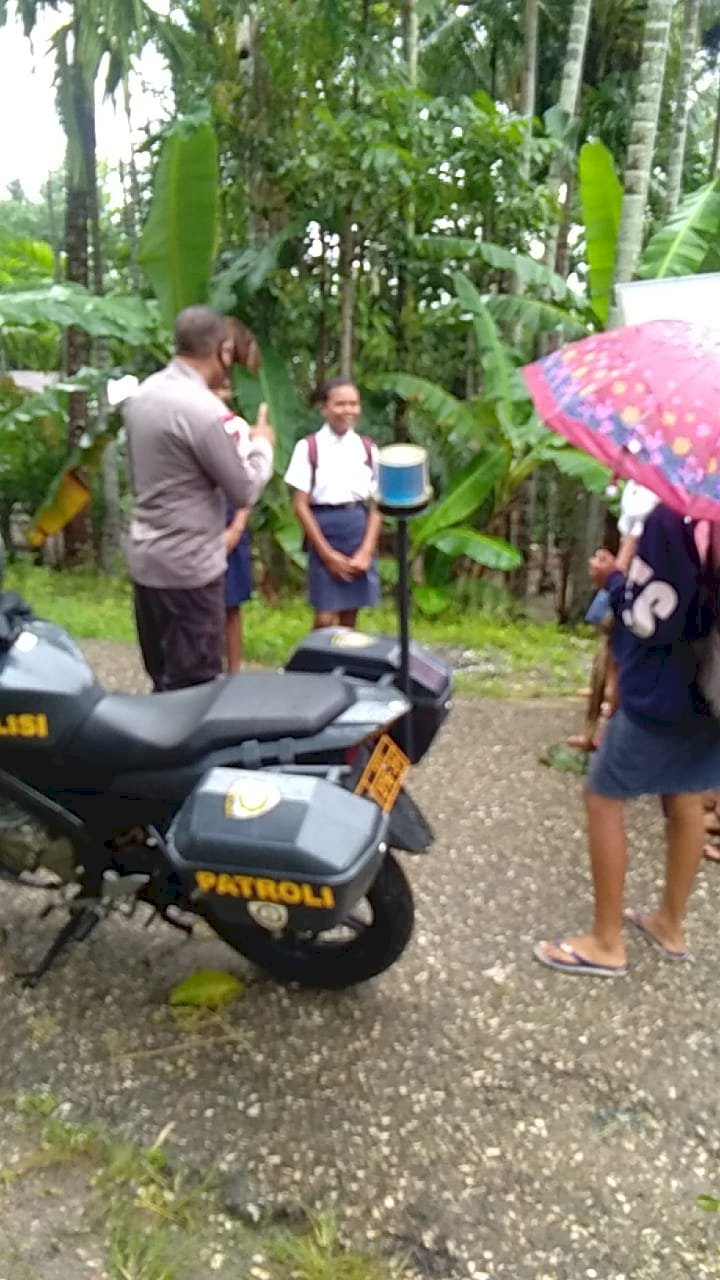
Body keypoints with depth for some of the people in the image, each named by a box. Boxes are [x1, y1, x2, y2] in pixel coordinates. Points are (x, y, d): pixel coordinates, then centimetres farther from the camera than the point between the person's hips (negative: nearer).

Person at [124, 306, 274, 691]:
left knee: (164, 681, 20)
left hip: (145, 557, 9)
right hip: (188, 565, -9)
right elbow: (244, 492, -14)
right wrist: (261, 443, 3)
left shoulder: (143, 393, 7)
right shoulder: (202, 409, -20)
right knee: (193, 688, 1)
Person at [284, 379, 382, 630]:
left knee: (350, 615, 8)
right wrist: (328, 553, -9)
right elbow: (300, 506, -6)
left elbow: (377, 505, 5)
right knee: (325, 618, -5)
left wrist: (366, 551, -6)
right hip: (324, 529, -3)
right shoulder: (309, 448, -5)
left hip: (360, 528, 3)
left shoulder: (367, 448, 6)